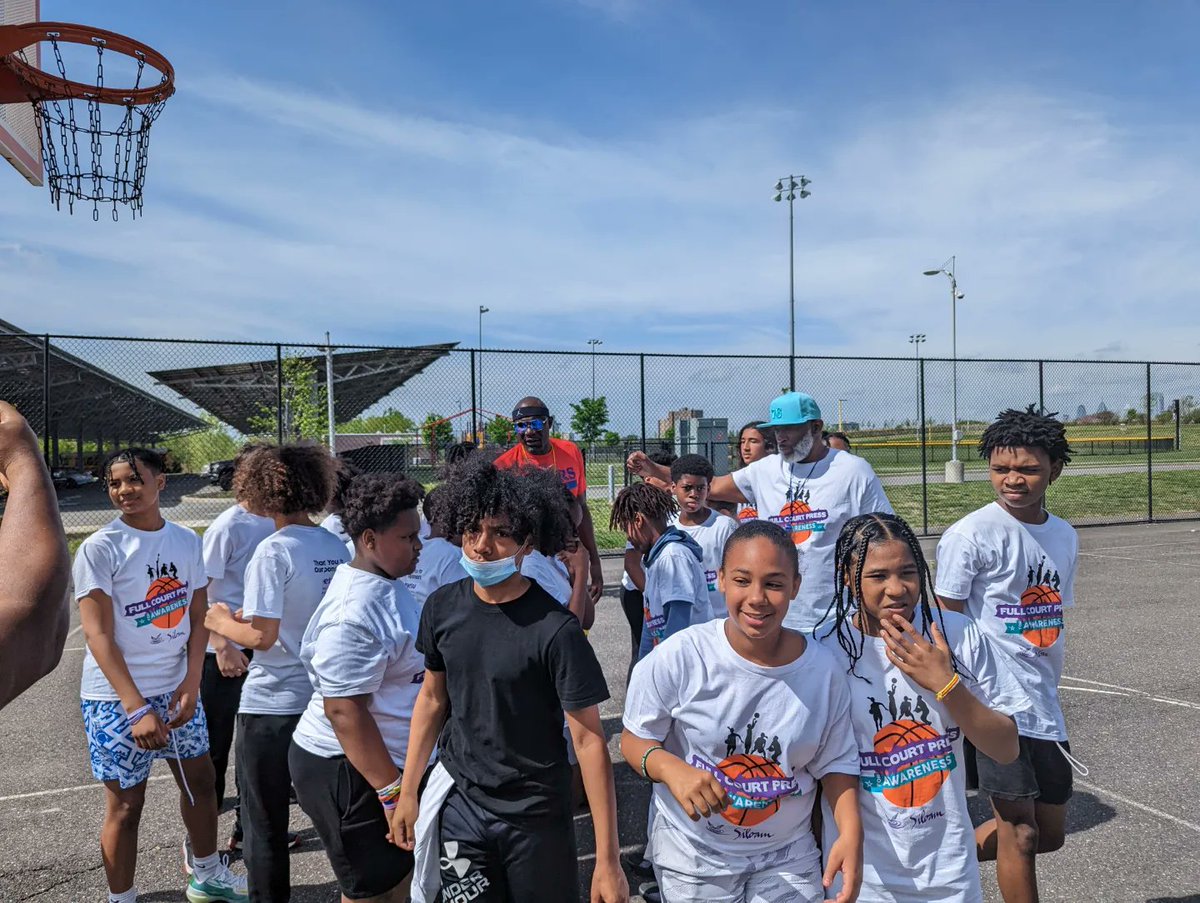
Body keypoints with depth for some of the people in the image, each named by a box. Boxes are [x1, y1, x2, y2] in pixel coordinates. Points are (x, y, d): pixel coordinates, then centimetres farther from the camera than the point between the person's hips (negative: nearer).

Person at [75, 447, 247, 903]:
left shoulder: (186, 540, 1)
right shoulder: (99, 548, -12)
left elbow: (197, 618, 4)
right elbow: (98, 635, -16)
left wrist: (192, 684, -8)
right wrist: (137, 708, -21)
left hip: (176, 689, 5)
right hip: (117, 698, -5)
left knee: (201, 780, 16)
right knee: (126, 804, 5)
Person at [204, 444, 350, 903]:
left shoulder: (274, 550, -17)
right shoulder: (338, 548, 1)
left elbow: (262, 636, -20)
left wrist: (223, 623, -1)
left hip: (272, 706, -6)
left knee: (264, 825, 11)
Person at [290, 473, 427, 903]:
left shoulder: (387, 583, 6)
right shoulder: (353, 615, -26)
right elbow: (344, 711, -27)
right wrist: (391, 792, -24)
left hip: (395, 760, 9)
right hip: (351, 770, -9)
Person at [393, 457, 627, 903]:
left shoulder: (555, 630, -21)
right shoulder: (442, 607, -6)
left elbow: (588, 740, -17)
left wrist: (607, 859, -17)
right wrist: (408, 791, 10)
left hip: (536, 815, -3)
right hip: (459, 804, 4)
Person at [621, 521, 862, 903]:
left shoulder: (823, 669, -12)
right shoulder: (678, 658, -20)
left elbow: (835, 763, -1)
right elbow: (635, 739, -9)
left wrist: (851, 831, -17)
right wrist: (671, 768, -29)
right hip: (692, 856, -1)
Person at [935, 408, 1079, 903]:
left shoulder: (1065, 537, 6)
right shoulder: (969, 535, -14)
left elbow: (1051, 620, 15)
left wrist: (1049, 694, 17)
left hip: (1044, 707, 7)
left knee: (1050, 833, 16)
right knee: (1020, 832, 2)